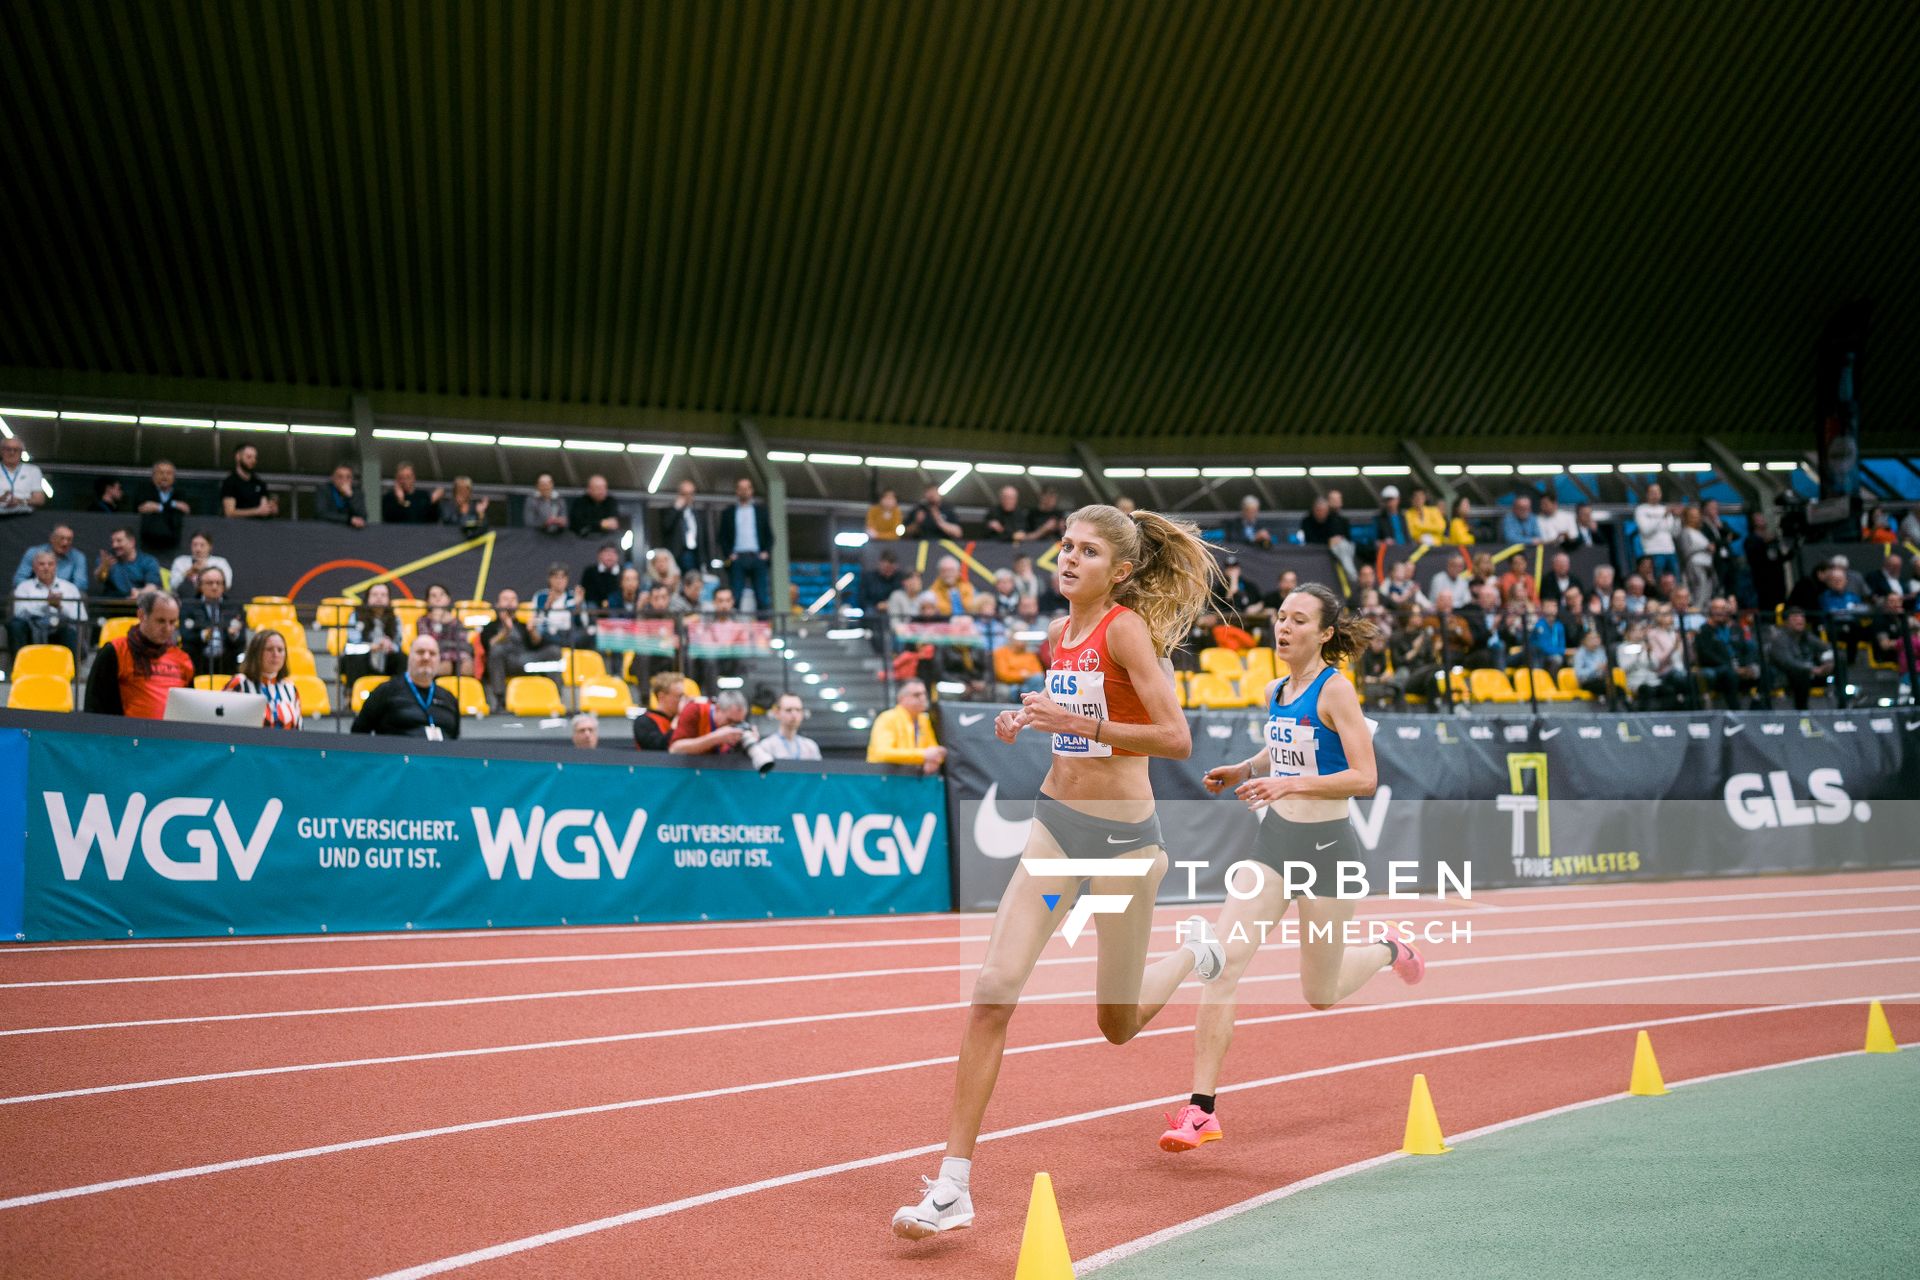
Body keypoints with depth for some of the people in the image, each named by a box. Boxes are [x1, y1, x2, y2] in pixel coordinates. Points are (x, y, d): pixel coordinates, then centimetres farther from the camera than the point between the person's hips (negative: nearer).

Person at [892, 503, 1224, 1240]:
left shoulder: (1125, 628, -14)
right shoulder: (1060, 633, 7)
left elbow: (1177, 739, -21)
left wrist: (1082, 723, -30)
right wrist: (1027, 722, 7)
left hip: (1123, 833, -5)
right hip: (1056, 822, 6)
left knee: (1117, 1024, 12)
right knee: (993, 989, -11)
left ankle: (1196, 956, 46)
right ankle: (953, 1187, -7)